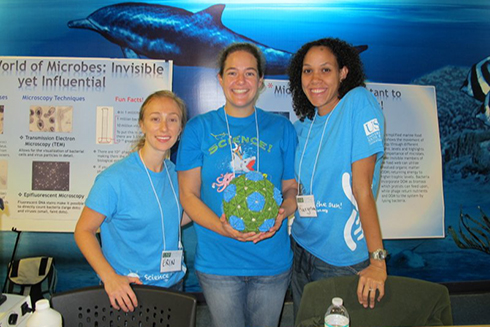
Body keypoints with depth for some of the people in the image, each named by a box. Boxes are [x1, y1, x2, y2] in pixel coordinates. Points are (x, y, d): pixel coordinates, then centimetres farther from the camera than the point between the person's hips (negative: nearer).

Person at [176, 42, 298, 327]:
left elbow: (292, 187, 7)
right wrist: (222, 227, -19)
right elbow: (188, 194, -2)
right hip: (218, 262, -1)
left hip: (273, 260, 2)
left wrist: (280, 214, -15)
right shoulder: (199, 128, 0)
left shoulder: (281, 128, 4)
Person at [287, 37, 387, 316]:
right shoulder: (303, 126, 3)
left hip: (344, 261, -6)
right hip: (302, 251, 6)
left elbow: (362, 188, -20)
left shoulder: (358, 103, -15)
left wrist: (377, 260, -21)